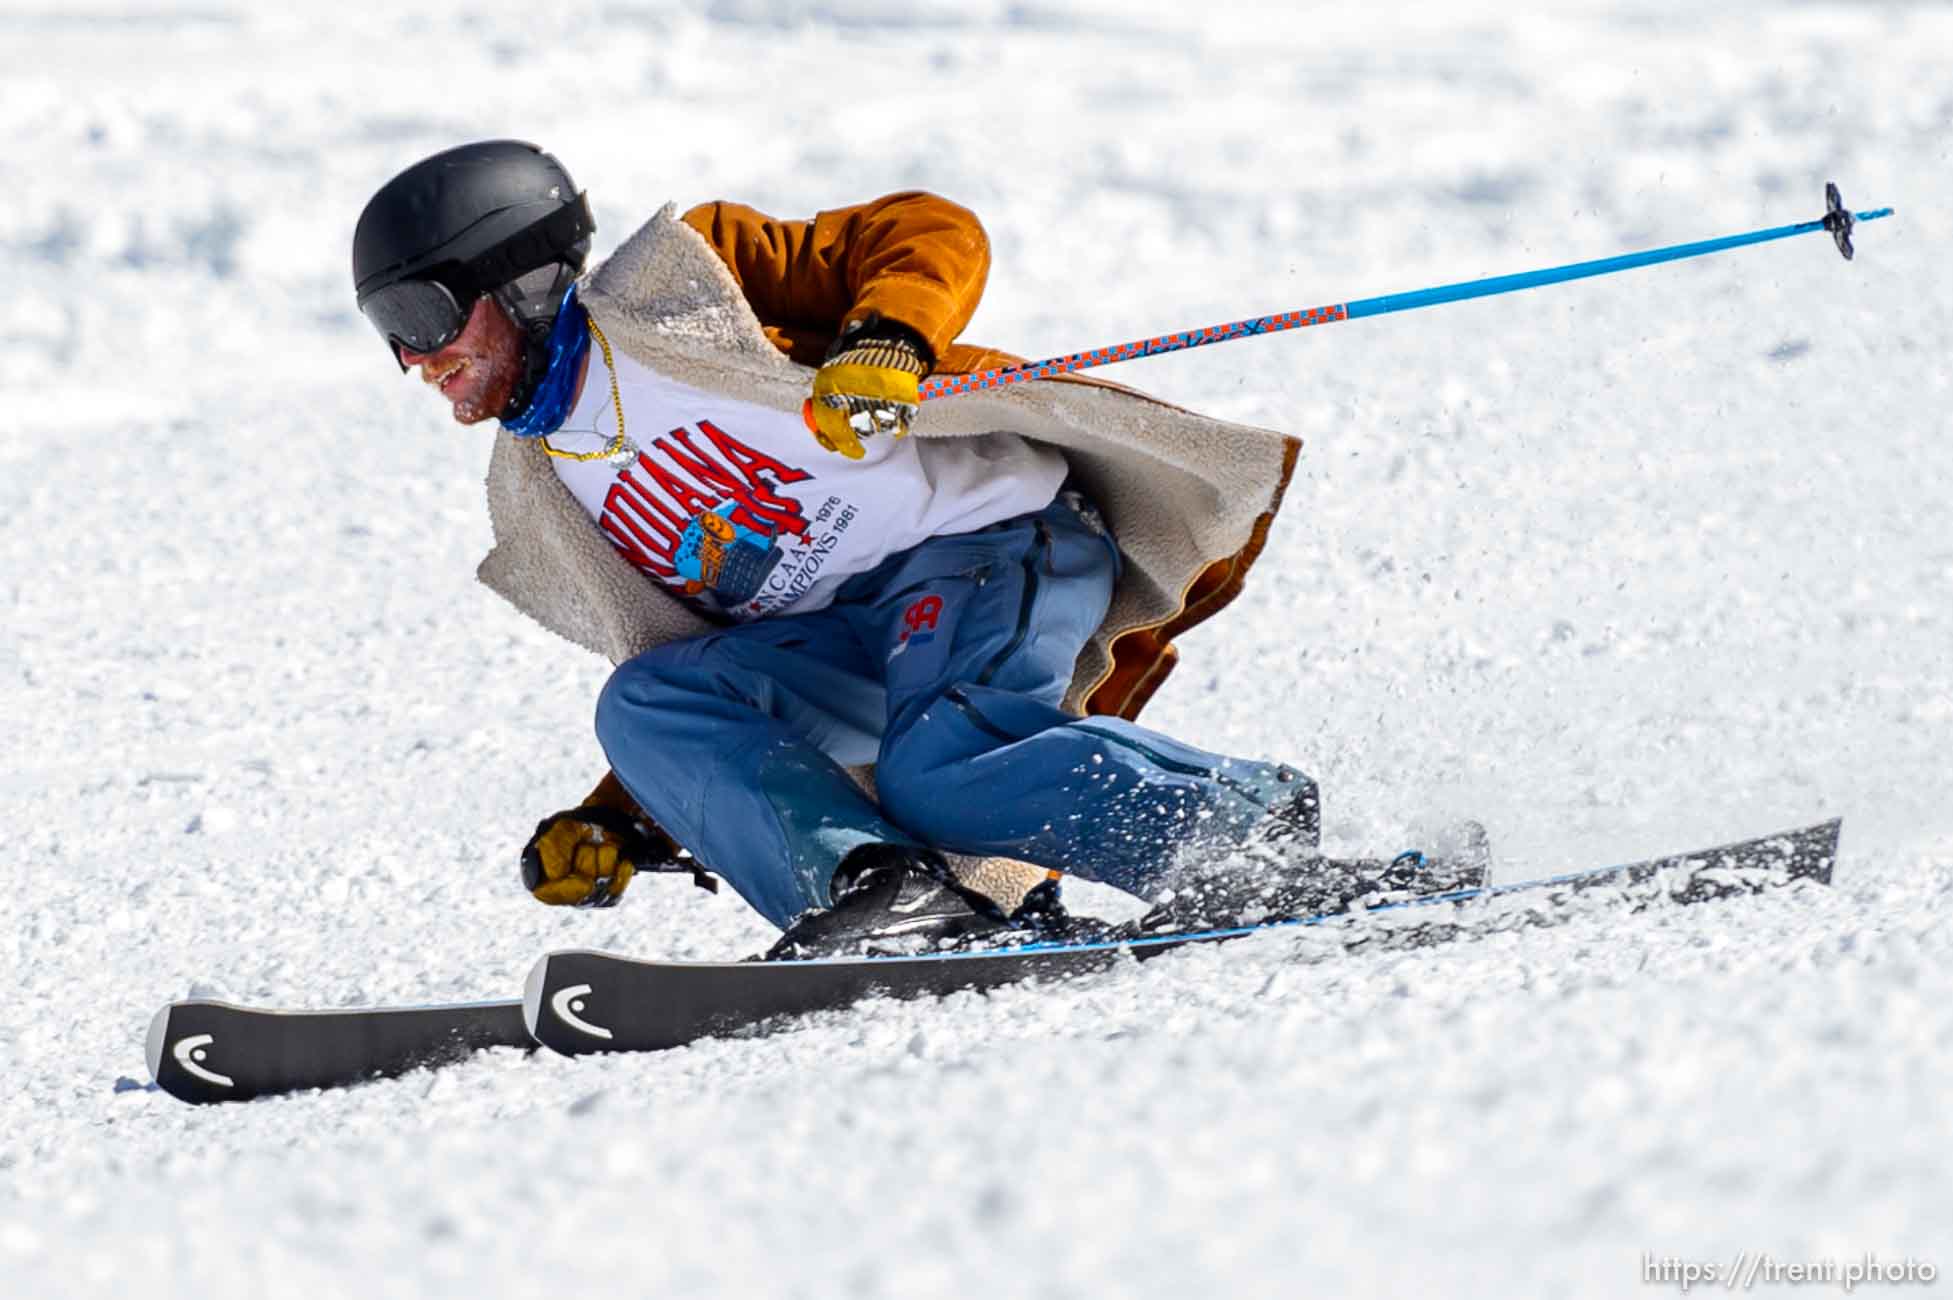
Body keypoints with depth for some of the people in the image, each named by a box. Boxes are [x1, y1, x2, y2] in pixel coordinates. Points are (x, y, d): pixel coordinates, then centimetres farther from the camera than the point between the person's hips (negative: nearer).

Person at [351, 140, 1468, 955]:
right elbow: (707, 677, 23)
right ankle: (886, 888, -29)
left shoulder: (678, 282, -1)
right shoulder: (538, 503, 18)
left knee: (937, 768, -32)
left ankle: (1279, 829, -21)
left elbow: (936, 235, -6)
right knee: (649, 707, -14)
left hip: (991, 525, -7)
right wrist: (619, 828, 9)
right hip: (850, 645, 7)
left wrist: (883, 343, -26)